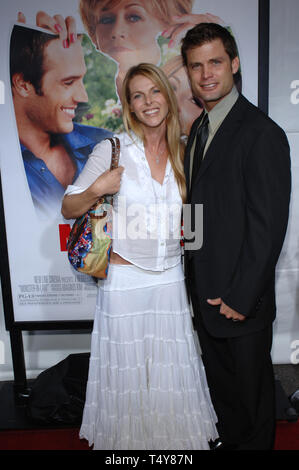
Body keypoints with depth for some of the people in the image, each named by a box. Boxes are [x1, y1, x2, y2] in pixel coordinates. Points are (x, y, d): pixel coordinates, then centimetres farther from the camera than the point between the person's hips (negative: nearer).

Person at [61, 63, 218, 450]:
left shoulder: (182, 153, 5)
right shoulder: (112, 150, -7)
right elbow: (68, 209, -3)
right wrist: (96, 190, -20)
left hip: (171, 279, 3)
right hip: (124, 280, -3)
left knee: (172, 370, 14)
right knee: (128, 369, 11)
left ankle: (175, 436, 38)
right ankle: (129, 437, 37)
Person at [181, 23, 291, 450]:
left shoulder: (262, 134, -16)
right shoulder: (198, 129, 10)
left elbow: (269, 226, -19)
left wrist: (241, 297, -18)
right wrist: (195, 279, 7)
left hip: (241, 301, -7)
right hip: (205, 294, 8)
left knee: (251, 393, 15)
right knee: (220, 387, 25)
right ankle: (229, 440, 47)